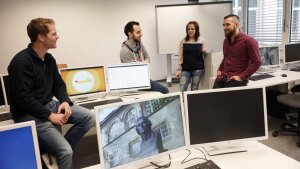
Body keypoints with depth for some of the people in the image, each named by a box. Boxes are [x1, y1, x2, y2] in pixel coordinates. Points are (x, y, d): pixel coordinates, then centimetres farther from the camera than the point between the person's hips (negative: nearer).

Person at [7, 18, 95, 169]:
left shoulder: (49, 59, 7)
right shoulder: (21, 62, -19)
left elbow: (58, 84, 12)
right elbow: (23, 99, -21)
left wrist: (65, 101, -8)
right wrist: (49, 116, -20)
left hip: (50, 105, 8)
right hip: (29, 114, -8)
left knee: (88, 117, -3)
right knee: (66, 151, -22)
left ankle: (57, 149, 4)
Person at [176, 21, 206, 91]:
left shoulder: (201, 40, 4)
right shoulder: (183, 41, 3)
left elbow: (203, 53, 16)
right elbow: (180, 56, 4)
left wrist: (204, 51, -7)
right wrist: (178, 69, -2)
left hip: (198, 68, 0)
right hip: (185, 69, 0)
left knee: (194, 90, 6)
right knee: (182, 90, -7)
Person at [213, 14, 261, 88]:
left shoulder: (248, 41, -8)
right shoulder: (226, 41, 16)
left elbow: (257, 62, -12)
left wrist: (241, 77, -16)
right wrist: (219, 70, 14)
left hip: (235, 80, -6)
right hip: (222, 78, 6)